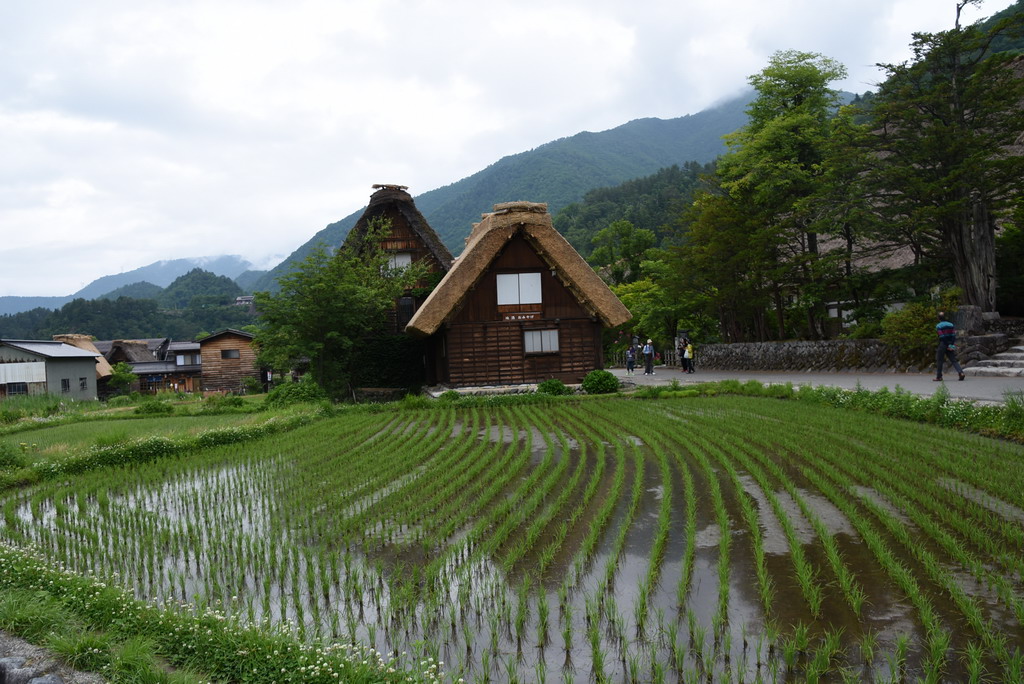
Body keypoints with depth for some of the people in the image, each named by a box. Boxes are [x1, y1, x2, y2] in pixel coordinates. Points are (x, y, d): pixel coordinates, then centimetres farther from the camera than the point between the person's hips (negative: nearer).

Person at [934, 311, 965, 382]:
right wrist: (953, 345, -3)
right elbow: (954, 335, 1)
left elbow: (942, 337, -15)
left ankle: (939, 377, 9)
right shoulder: (951, 325, 9)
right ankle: (960, 372, -14)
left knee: (939, 361, 5)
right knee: (953, 360, 5)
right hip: (950, 346, 4)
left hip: (942, 345, -4)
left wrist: (948, 345, -12)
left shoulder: (938, 326, -7)